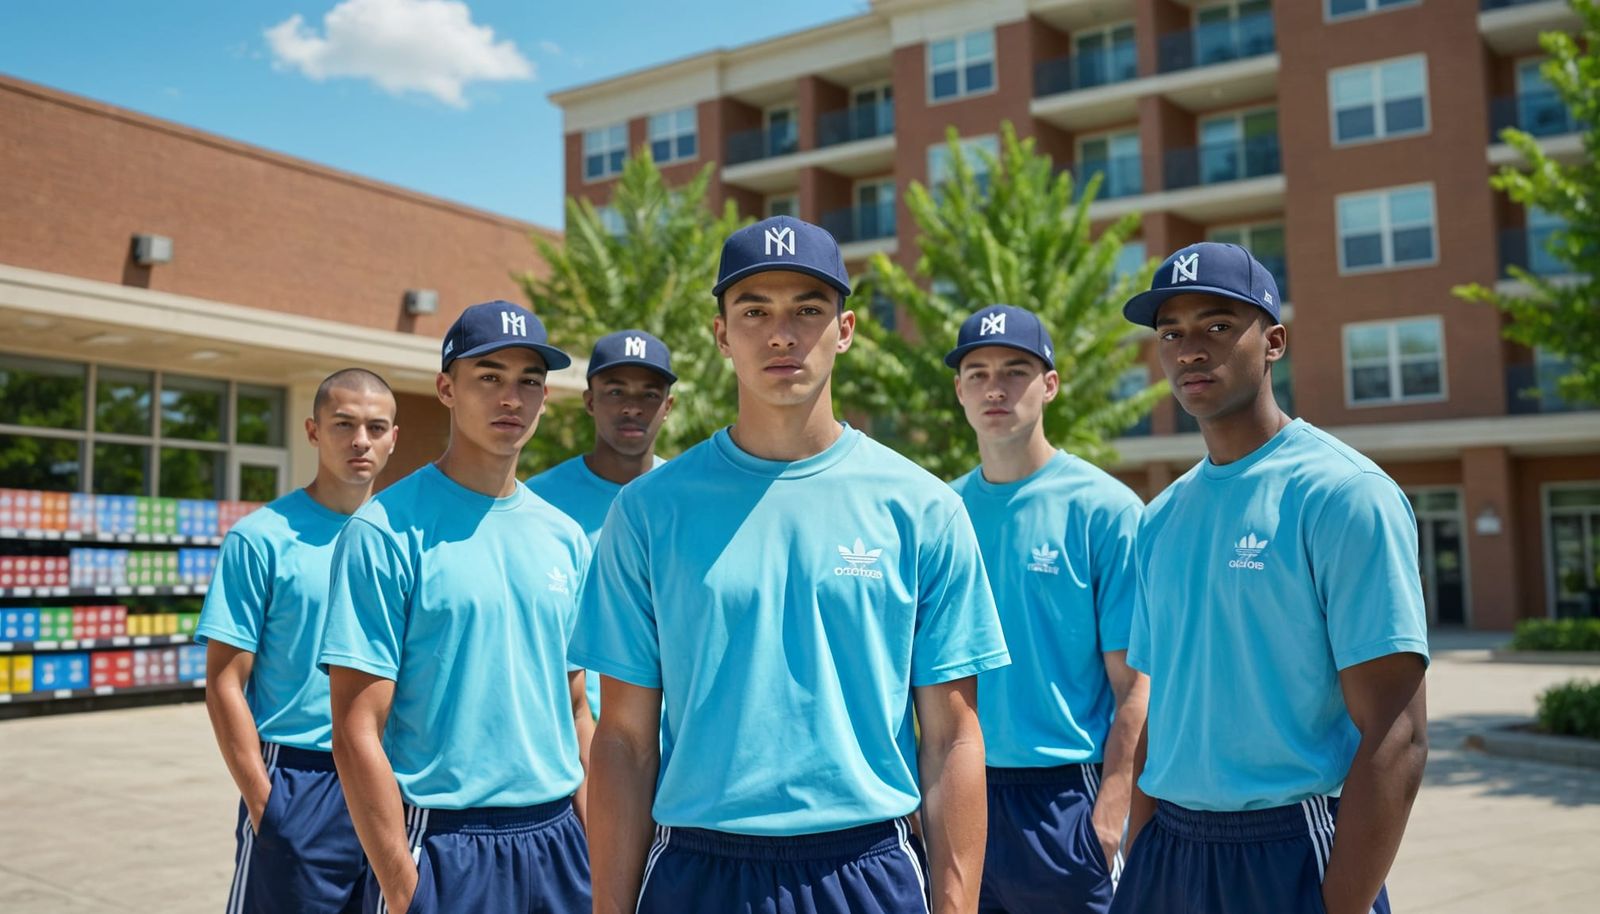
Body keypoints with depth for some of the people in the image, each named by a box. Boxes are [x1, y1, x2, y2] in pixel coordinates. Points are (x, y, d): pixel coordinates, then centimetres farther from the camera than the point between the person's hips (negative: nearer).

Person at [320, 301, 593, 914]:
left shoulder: (565, 538, 6)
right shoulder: (387, 532, -9)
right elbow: (357, 733, -12)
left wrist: (595, 851, 6)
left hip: (556, 839, 5)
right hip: (442, 846, -5)